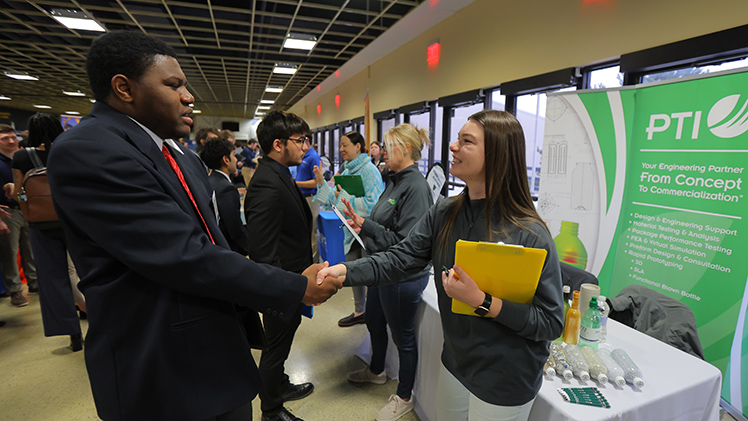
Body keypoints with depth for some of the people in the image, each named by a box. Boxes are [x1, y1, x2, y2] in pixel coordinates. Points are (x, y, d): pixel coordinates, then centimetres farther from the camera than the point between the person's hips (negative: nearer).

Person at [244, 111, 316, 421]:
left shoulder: (278, 175, 4)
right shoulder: (268, 185, -28)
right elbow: (262, 253, -30)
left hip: (291, 279, 10)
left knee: (282, 339, 27)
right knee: (276, 346, 12)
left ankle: (280, 386, 51)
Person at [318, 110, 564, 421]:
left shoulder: (529, 235, -23)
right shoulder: (443, 215, -6)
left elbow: (551, 323, -20)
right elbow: (399, 260, -10)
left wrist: (481, 302, -30)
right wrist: (345, 271, -22)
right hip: (454, 362, 5)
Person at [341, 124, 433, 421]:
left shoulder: (416, 186, -23)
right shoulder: (395, 181, 6)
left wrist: (366, 226, -26)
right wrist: (361, 222, -3)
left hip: (403, 276, -9)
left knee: (403, 335, 11)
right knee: (374, 322, 26)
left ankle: (404, 397, 35)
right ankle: (376, 371, 53)